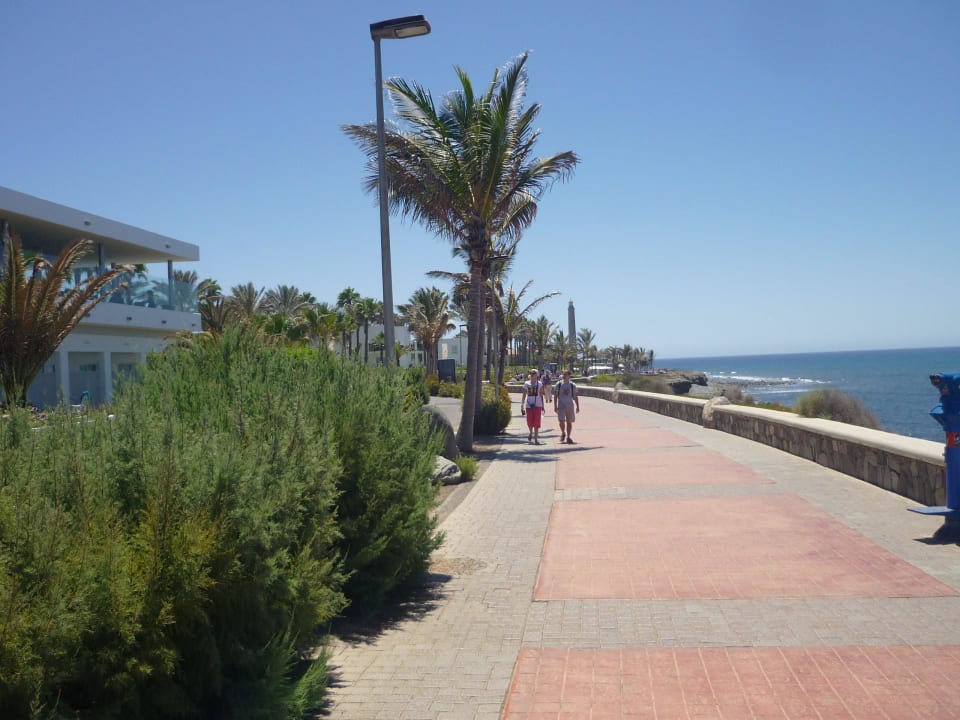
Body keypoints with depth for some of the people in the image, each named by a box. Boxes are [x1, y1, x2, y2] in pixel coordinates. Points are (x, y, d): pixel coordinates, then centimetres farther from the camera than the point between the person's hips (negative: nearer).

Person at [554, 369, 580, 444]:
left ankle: (568, 437, 14)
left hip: (570, 406, 1)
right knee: (561, 421, -11)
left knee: (569, 422, 3)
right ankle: (563, 433, 16)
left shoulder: (573, 385, 4)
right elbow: (555, 396, 3)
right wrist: (555, 406, -3)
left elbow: (575, 396, 8)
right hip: (561, 406, -1)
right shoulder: (559, 384, 1)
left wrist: (577, 406, 2)